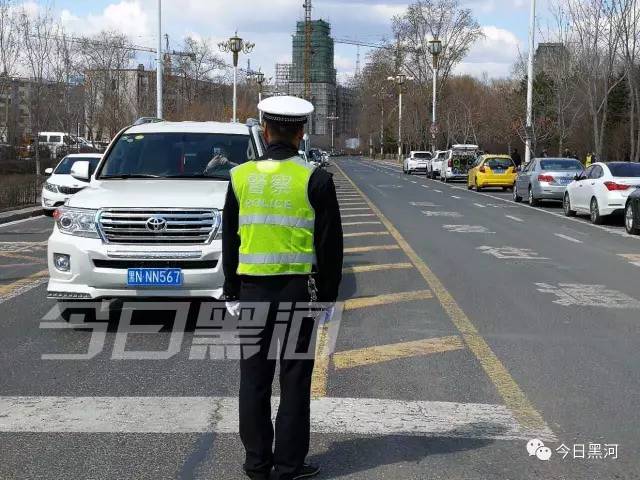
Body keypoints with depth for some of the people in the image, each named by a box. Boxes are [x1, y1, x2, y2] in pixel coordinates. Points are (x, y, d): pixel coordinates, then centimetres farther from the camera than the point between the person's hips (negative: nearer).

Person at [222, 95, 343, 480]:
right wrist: (327, 296, 4)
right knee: (295, 379, 6)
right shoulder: (315, 179, -7)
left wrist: (232, 291, 13)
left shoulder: (241, 176, 2)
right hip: (298, 289, -2)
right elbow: (330, 246, -5)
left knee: (254, 378, 11)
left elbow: (230, 240, 6)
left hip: (252, 289, 3)